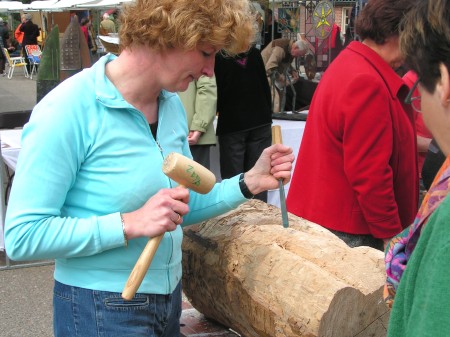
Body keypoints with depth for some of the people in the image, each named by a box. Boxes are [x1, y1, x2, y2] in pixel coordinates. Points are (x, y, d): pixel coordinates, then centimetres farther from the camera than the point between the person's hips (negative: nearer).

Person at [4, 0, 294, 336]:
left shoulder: (172, 105, 1)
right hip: (100, 310, -7)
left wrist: (249, 182, -2)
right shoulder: (68, 110, -21)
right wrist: (131, 224, -27)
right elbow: (22, 236, -21)